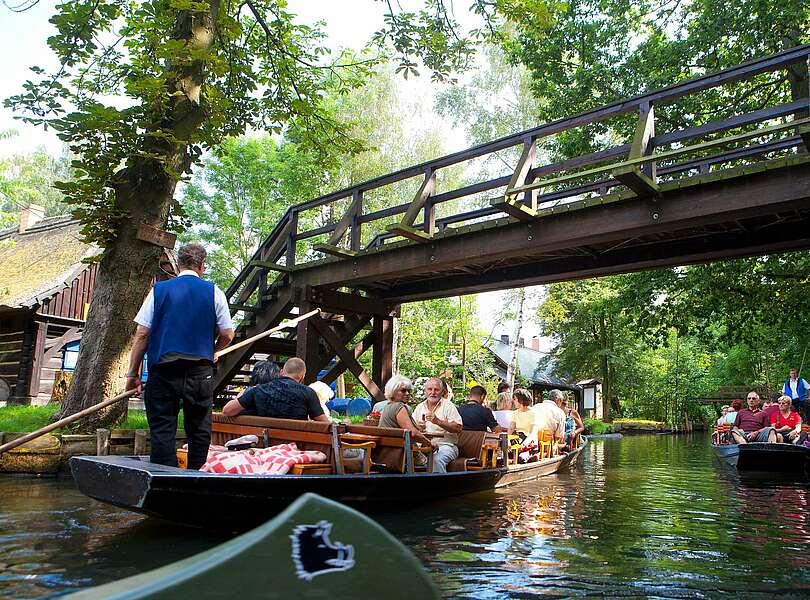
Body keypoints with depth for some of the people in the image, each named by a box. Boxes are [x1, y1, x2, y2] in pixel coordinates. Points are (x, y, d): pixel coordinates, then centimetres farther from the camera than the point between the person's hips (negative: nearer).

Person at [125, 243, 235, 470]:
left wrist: (133, 374, 5)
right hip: (200, 373, 0)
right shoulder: (213, 292, 2)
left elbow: (142, 335, 0)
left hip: (163, 372, 0)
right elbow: (227, 336, 2)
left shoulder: (159, 290, 4)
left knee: (162, 432, 5)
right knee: (199, 431, 12)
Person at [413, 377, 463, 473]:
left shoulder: (448, 405, 3)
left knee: (437, 459, -35)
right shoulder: (419, 407, 17)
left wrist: (438, 422, -19)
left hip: (445, 445, -3)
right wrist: (418, 427, -7)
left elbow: (458, 428, -8)